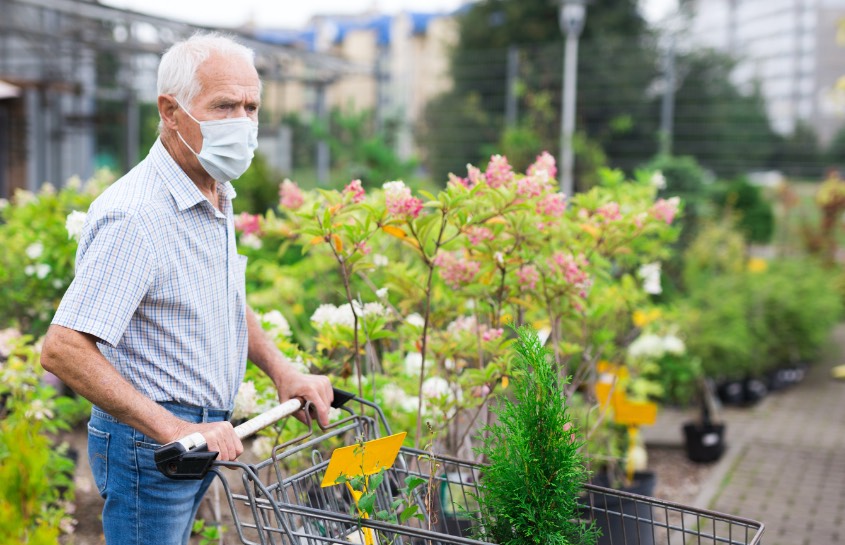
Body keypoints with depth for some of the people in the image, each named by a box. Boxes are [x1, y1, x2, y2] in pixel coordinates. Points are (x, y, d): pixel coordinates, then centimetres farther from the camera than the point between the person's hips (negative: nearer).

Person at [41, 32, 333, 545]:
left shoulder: (217, 195, 7)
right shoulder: (134, 216, -24)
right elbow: (63, 349, -28)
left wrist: (283, 371, 6)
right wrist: (175, 431, -29)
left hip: (201, 436, 9)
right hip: (147, 444, -9)